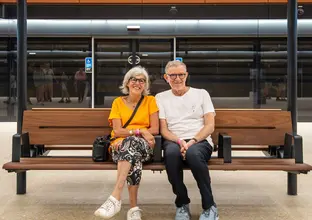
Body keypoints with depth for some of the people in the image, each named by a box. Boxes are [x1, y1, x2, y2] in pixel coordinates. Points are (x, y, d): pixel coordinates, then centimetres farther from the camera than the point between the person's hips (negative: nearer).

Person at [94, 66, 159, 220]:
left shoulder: (150, 101, 12)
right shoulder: (118, 102, 12)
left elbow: (155, 129, 2)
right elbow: (117, 131, 0)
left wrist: (129, 133, -10)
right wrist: (139, 131, -16)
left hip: (144, 146, -1)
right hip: (121, 145, 1)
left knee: (133, 142, -39)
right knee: (134, 160, -38)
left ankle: (116, 197, -48)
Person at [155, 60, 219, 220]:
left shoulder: (201, 94, 15)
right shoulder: (161, 97, 17)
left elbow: (210, 126, 4)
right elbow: (163, 130, 7)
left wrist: (192, 141, -13)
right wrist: (180, 141, -13)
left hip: (200, 141, -1)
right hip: (174, 141, 1)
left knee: (193, 153, -38)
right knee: (171, 152, -37)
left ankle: (209, 207, -22)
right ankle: (182, 205, -18)